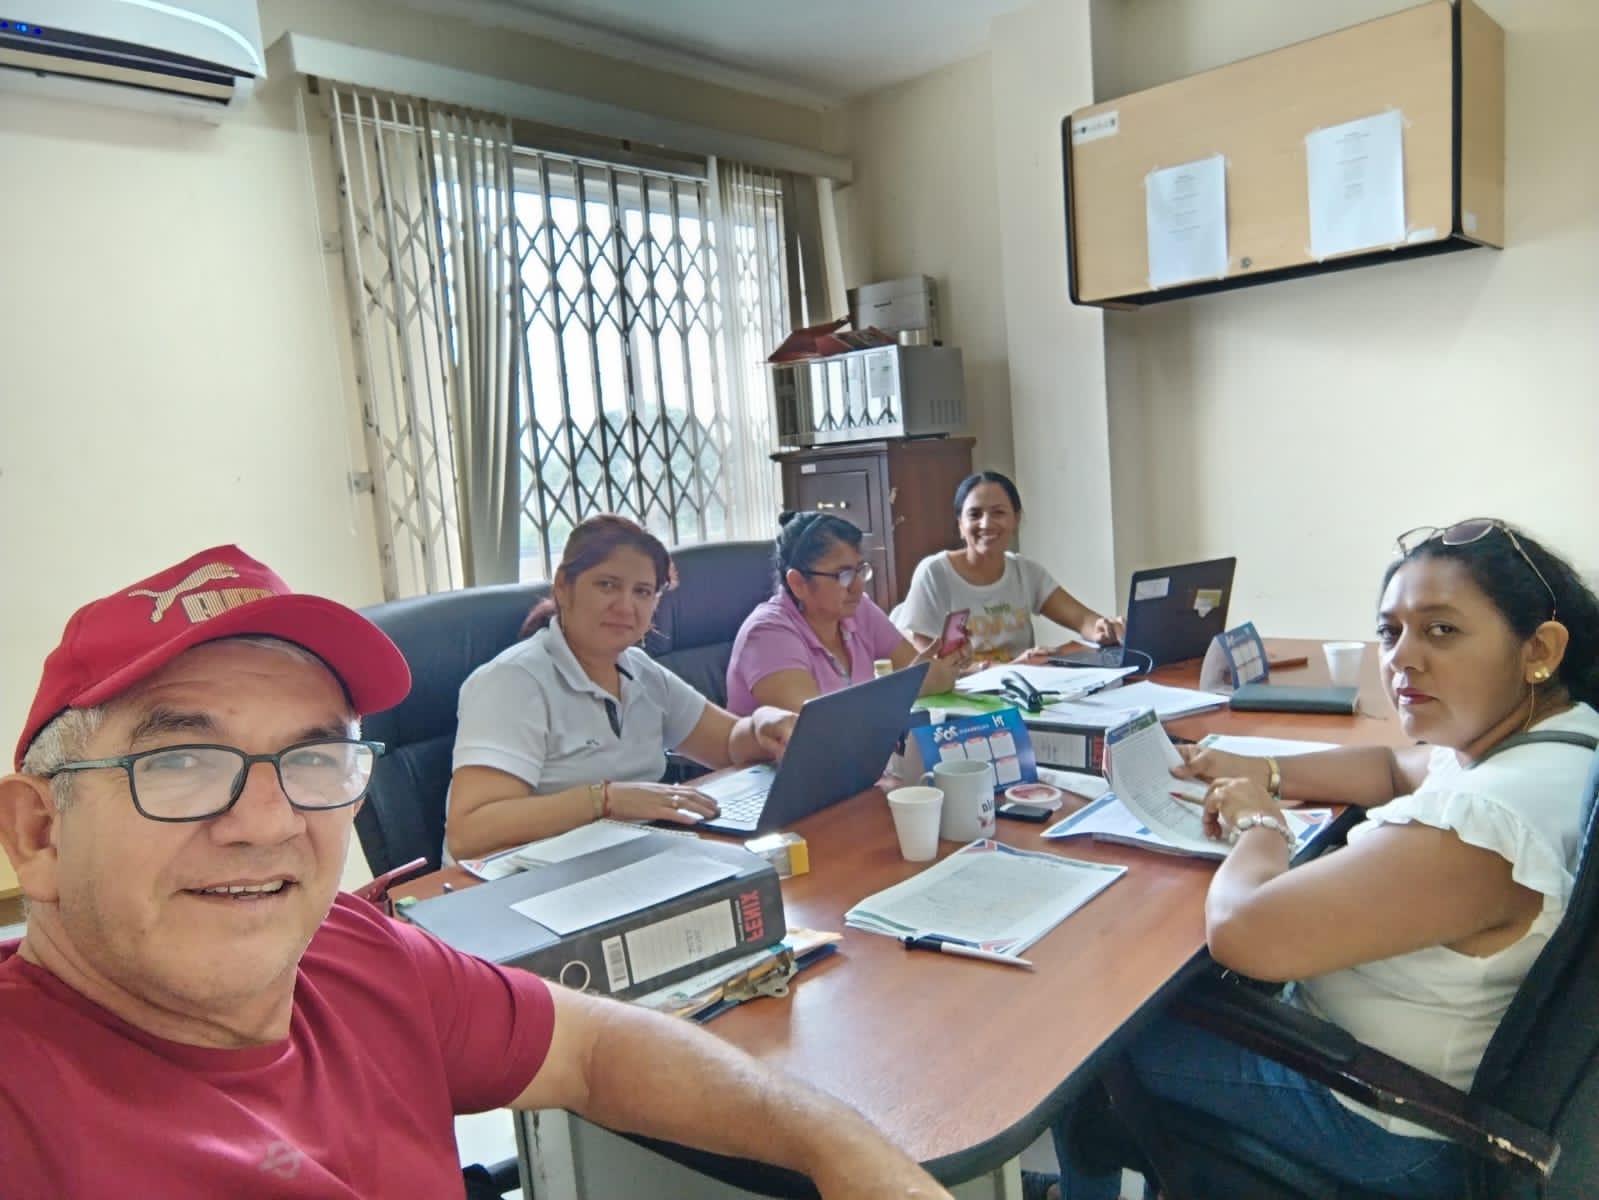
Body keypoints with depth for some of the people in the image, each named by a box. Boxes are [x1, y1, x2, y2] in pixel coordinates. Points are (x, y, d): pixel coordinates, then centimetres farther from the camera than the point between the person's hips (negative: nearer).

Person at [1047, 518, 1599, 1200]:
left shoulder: (1483, 820, -37)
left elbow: (1239, 931, -38)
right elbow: (1397, 769, 13)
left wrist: (1258, 819, -18)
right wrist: (1264, 774, -1)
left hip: (1388, 1129, -9)